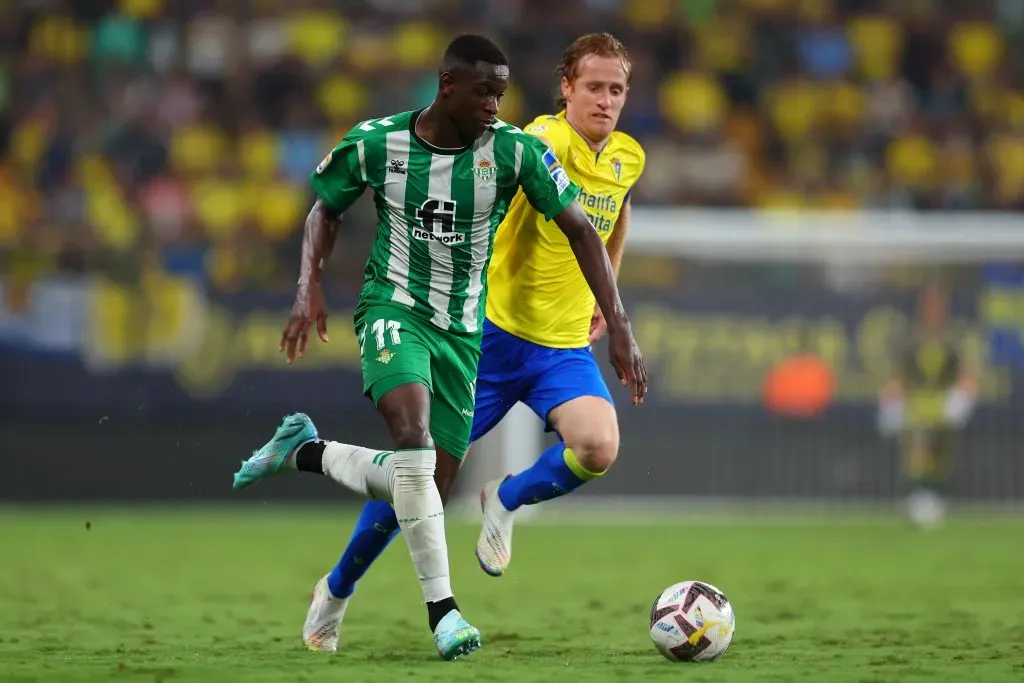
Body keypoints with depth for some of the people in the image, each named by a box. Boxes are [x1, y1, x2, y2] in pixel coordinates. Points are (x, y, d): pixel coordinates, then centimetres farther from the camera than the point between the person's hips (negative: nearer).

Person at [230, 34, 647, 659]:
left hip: (464, 330, 3)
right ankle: (442, 608, -25)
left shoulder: (514, 151, -11)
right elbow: (326, 209, 9)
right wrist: (309, 287, -6)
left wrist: (619, 327, -11)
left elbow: (580, 231, -5)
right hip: (394, 309, -3)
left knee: (428, 486, 3)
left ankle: (304, 450, 29)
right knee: (414, 438, -30)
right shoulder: (376, 143, -9)